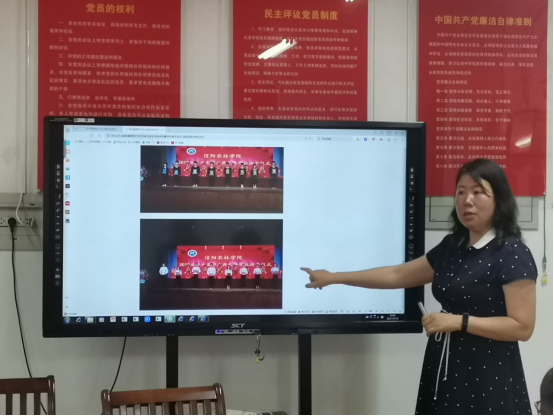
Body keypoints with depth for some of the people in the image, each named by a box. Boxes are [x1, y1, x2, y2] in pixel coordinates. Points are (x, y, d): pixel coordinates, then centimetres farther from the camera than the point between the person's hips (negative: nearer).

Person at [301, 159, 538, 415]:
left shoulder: (512, 255, -12)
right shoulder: (452, 247, 10)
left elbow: (523, 326, -16)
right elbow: (397, 275, 16)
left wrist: (460, 321, -21)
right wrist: (334, 278, 16)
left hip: (488, 375, -6)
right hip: (445, 367, 6)